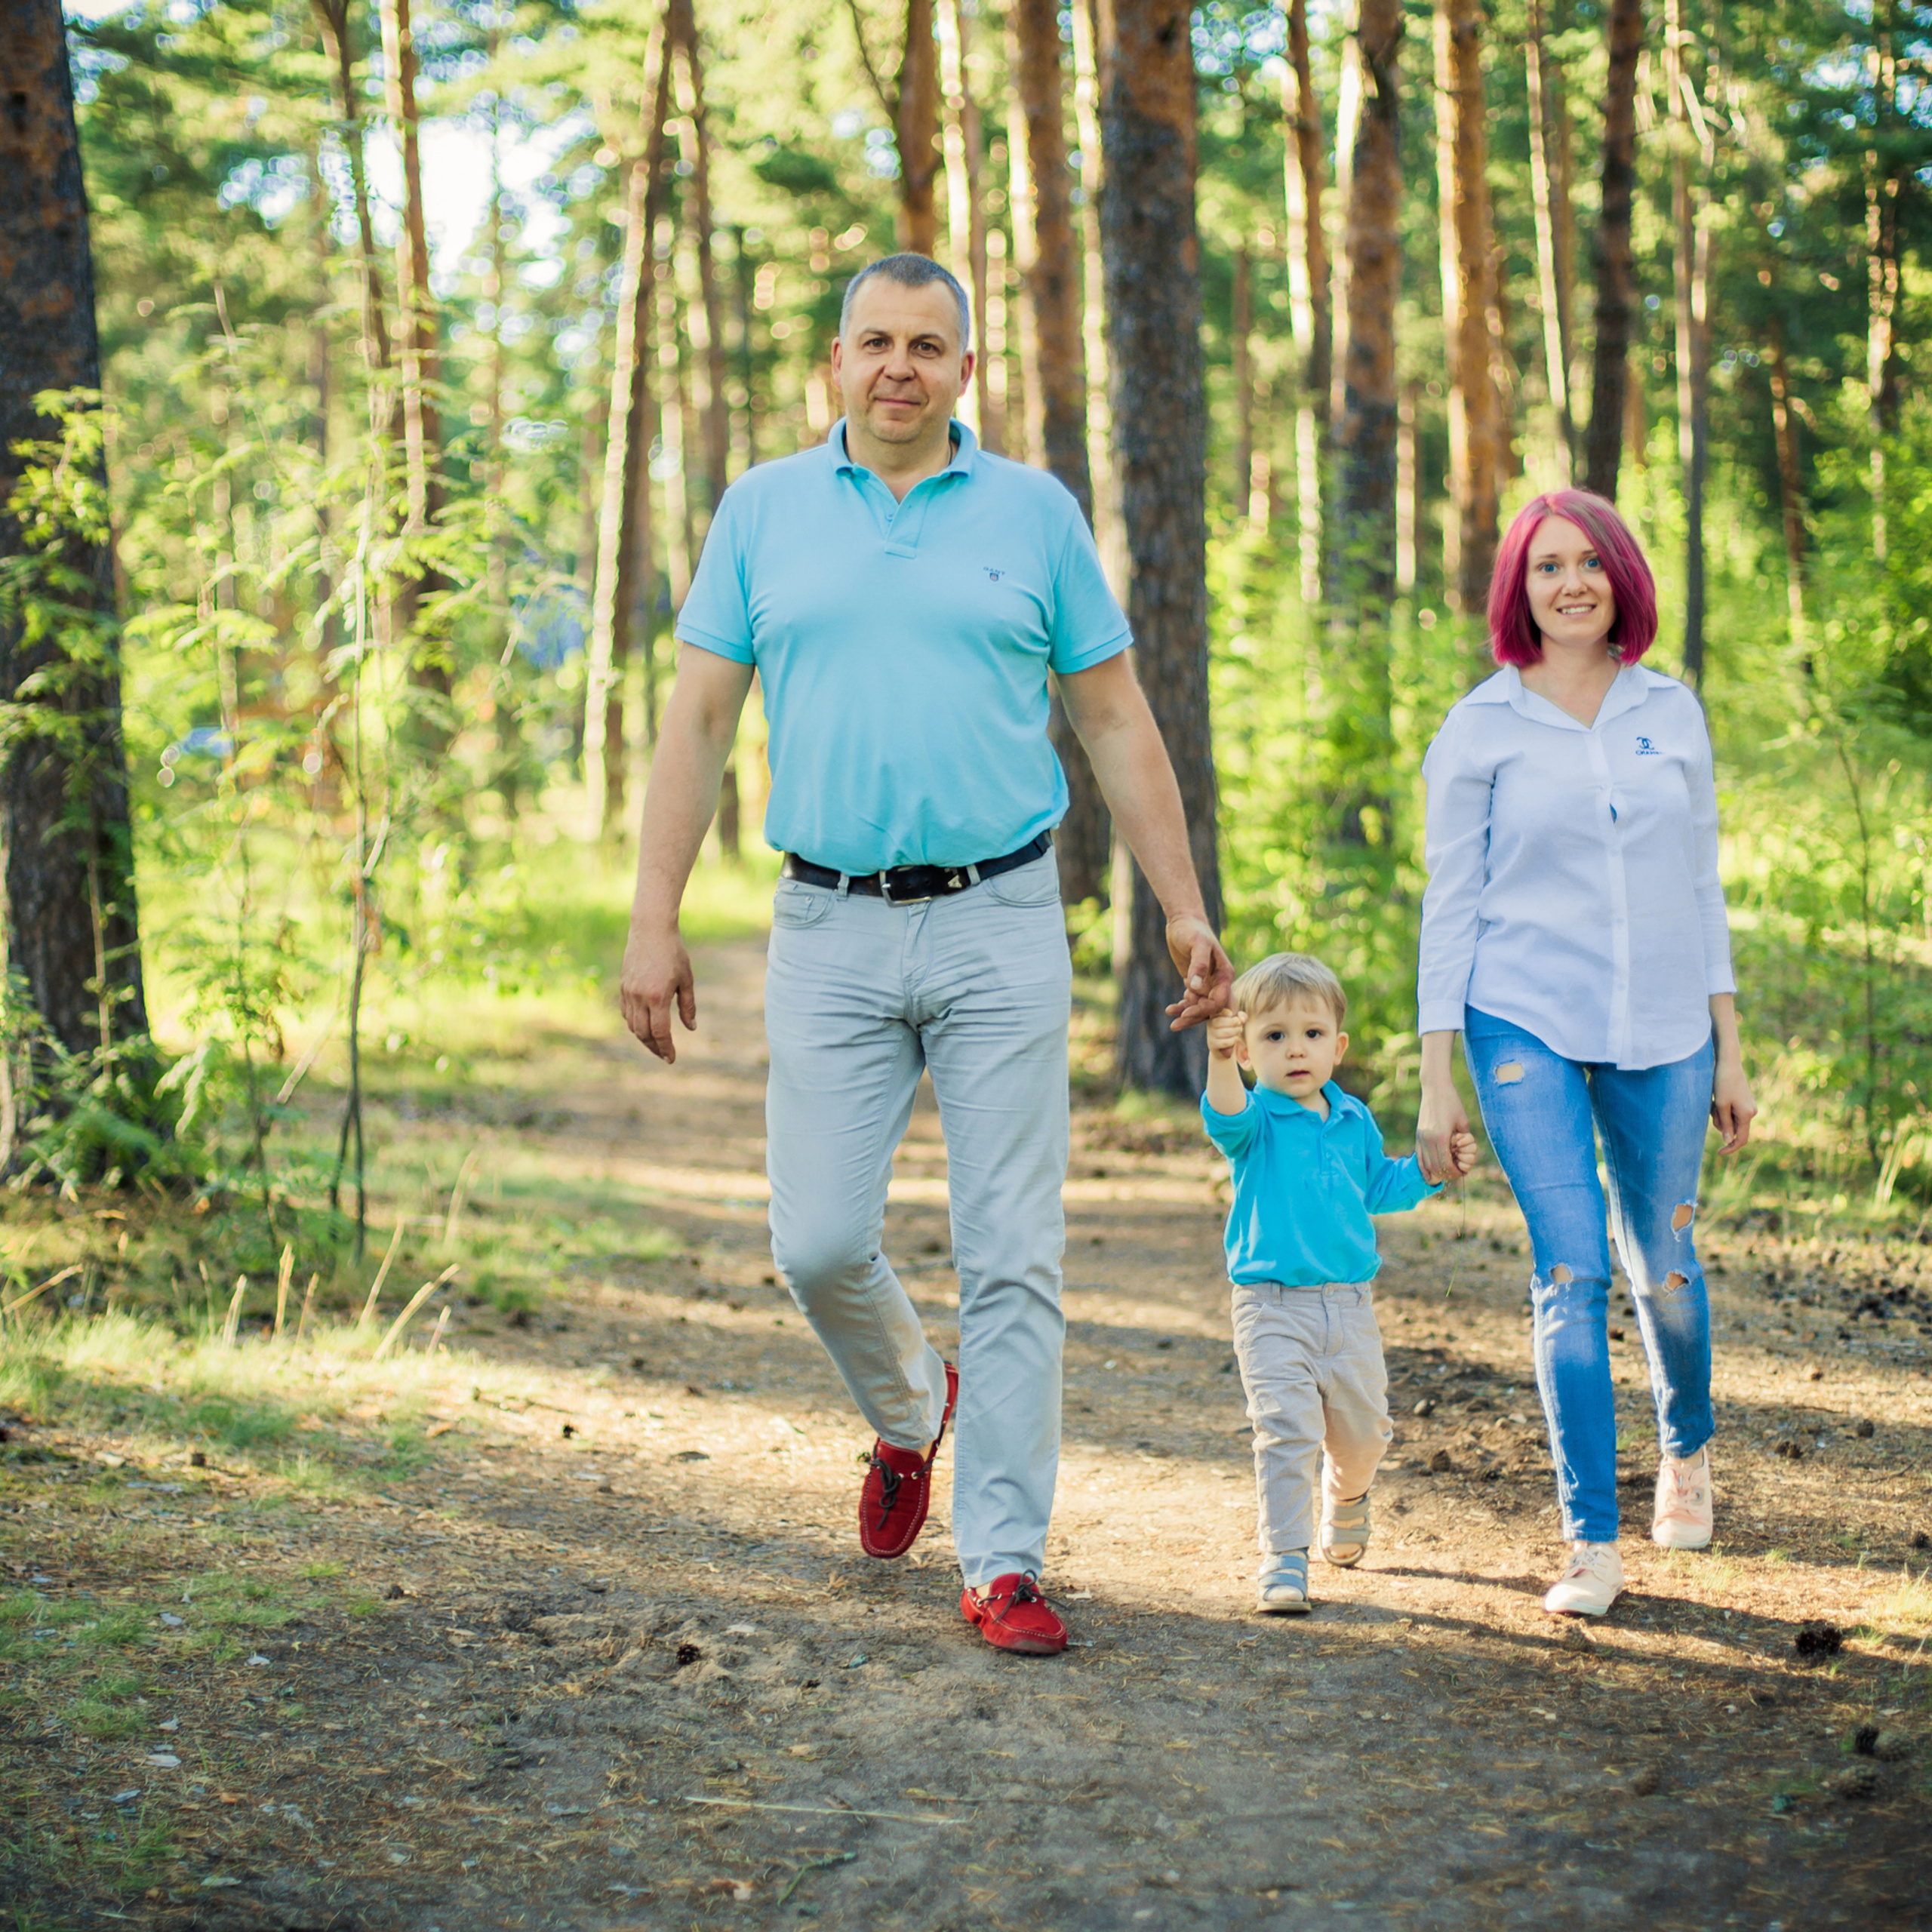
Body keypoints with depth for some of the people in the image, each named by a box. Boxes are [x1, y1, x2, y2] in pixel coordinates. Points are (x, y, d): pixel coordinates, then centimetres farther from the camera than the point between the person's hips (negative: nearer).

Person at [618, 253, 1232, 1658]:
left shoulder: (1035, 514, 6)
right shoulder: (764, 511, 8)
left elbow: (1116, 719, 8)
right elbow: (698, 722, 6)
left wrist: (1185, 910, 3)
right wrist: (655, 919, -1)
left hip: (1000, 925, -1)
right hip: (831, 931, 1)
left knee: (1012, 1262, -2)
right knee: (818, 1244, -1)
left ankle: (1005, 1565, 5)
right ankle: (910, 1407, 32)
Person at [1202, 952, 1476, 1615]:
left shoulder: (1354, 1120, 7)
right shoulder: (1257, 1120, -9)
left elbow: (1377, 1186, 23)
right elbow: (1227, 1118, -35)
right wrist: (1221, 1062, -54)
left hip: (1350, 1305, 5)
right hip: (1273, 1308, -5)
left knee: (1362, 1428, 17)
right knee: (1286, 1431, -16)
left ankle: (1345, 1500, 49)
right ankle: (1283, 1559, -9)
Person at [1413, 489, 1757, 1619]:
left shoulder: (1673, 714, 7)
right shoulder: (1481, 730, 0)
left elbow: (1701, 888, 11)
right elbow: (1450, 903, 1)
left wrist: (1729, 1049, 9)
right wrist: (1437, 1078, -2)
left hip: (1662, 1032, 3)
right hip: (1527, 1027, -2)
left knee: (1664, 1266, 13)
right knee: (1572, 1273, -11)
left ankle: (1687, 1449, 42)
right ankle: (1592, 1545, -6)